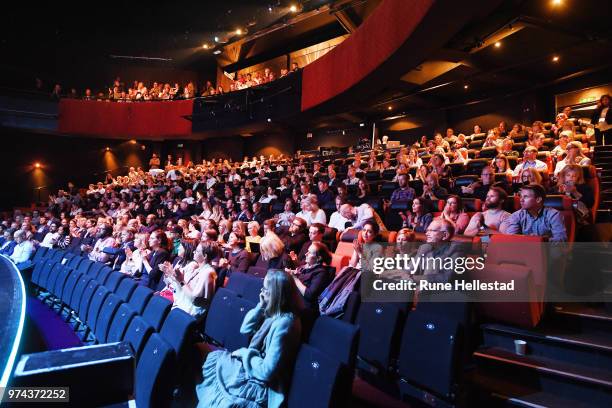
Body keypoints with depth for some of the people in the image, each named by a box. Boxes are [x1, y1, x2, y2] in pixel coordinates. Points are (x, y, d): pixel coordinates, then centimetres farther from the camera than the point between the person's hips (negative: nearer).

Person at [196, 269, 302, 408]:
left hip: (262, 384, -8)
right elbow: (245, 329, 7)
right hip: (257, 368, 8)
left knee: (214, 365, 0)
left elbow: (267, 371, -28)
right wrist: (260, 306, -5)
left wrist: (245, 353, -13)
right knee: (212, 358, 9)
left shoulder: (284, 323, -28)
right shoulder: (274, 313, -1)